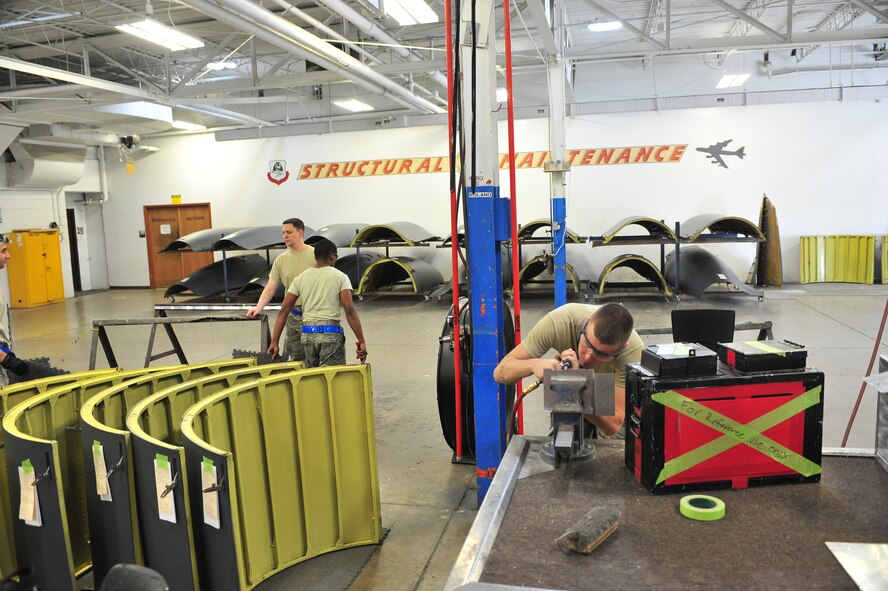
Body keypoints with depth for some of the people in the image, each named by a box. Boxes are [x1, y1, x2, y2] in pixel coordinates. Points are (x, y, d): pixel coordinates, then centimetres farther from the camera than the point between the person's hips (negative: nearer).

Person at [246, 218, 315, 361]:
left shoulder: (315, 255, -7)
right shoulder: (281, 260, 7)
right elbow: (270, 287, 5)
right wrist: (258, 307, -9)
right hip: (293, 316, 5)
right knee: (296, 358, 12)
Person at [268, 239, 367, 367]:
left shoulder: (300, 279, 11)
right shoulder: (340, 277, 0)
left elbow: (283, 311, 6)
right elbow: (350, 310, -11)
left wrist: (274, 342, 8)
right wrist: (362, 342, -10)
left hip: (307, 334, 4)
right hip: (331, 333, -4)